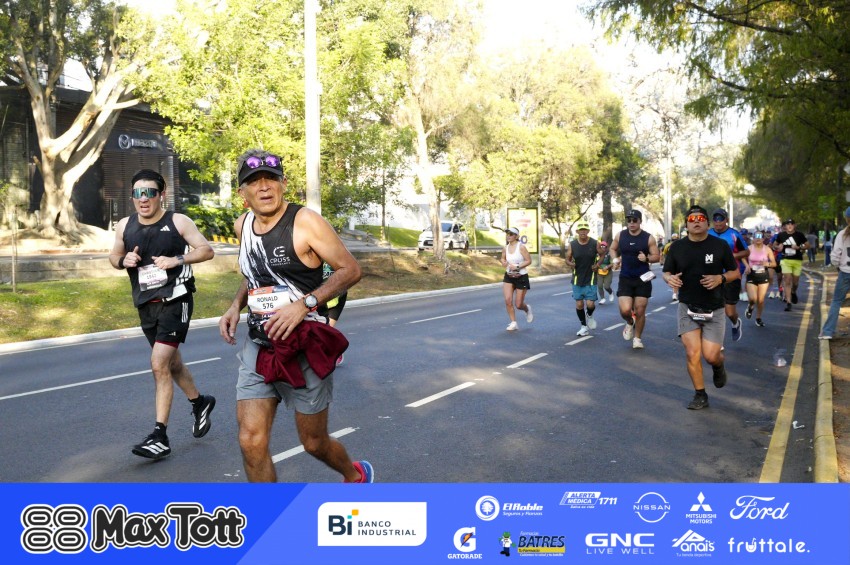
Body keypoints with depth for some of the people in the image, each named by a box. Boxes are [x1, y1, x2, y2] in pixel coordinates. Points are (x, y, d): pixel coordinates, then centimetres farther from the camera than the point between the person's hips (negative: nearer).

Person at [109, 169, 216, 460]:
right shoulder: (125, 226, 3)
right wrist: (124, 260, -6)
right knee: (171, 362, 20)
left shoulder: (178, 222, -8)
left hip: (175, 300, -6)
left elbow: (207, 250, -4)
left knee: (159, 364, -15)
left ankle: (160, 436, -8)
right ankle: (200, 402, 45)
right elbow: (114, 256, 17)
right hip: (146, 305, 6)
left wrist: (177, 259, -19)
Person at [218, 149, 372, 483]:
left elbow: (350, 270, -13)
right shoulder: (243, 225, 6)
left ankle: (356, 475, 44)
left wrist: (304, 304, -23)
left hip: (304, 348, -5)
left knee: (314, 443, 10)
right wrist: (236, 306, 7)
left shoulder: (304, 222, -13)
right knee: (251, 442, -6)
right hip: (258, 346, 5)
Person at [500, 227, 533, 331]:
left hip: (521, 277, -4)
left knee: (518, 305, 1)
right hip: (509, 277, 4)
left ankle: (527, 309, 39)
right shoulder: (505, 248, 1)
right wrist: (503, 263, -4)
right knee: (508, 300, -14)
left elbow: (529, 260, -13)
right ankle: (513, 323, 0)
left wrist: (517, 267, -23)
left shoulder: (521, 247, -13)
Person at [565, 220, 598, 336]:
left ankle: (589, 315, 28)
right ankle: (584, 326, 23)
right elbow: (568, 259, 5)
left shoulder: (594, 243, -7)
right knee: (579, 304, 5)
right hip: (577, 279, 1)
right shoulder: (572, 244, -4)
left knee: (590, 304, -8)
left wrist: (597, 265, -7)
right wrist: (570, 264, -18)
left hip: (590, 279, -1)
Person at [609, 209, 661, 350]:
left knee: (640, 311, 4)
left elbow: (656, 257, -2)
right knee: (625, 310, -13)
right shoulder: (620, 236, -1)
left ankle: (637, 338, 23)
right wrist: (615, 259, -3)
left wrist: (647, 258, -23)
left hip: (643, 279, -1)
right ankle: (629, 323, 22)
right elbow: (613, 249, 17)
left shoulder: (648, 238, -7)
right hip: (625, 279, 1)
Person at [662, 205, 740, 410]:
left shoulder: (720, 245, -2)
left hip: (714, 310, -1)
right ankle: (700, 395, 10)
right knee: (692, 353, -9)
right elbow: (666, 272, 10)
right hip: (688, 308, 1)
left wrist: (720, 278, -15)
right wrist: (670, 278, -14)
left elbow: (736, 272, 5)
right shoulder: (677, 247, 1)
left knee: (711, 356, -6)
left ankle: (719, 366, 33)